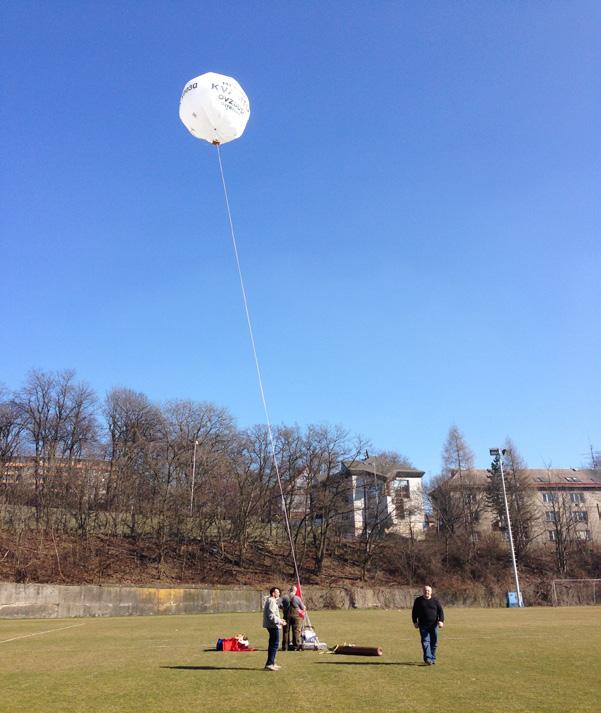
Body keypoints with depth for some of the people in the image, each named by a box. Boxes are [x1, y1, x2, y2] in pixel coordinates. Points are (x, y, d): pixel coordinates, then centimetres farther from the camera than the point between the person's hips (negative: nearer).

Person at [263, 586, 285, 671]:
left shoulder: (270, 600, 16)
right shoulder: (271, 601, -17)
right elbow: (271, 616, -23)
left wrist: (279, 619, 20)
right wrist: (279, 621, -17)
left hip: (271, 625, 11)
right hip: (273, 626, -11)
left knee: (272, 644, 17)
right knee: (275, 644, -8)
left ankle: (272, 663, 26)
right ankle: (269, 664, -8)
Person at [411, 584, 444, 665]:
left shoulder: (435, 600, 5)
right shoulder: (418, 601, 4)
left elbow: (440, 611, 5)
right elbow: (414, 612, 8)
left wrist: (441, 621, -8)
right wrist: (415, 622, 1)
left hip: (434, 625, 1)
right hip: (423, 625, -1)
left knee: (434, 642, 6)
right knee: (425, 642, -10)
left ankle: (433, 658, 19)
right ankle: (428, 659, -14)